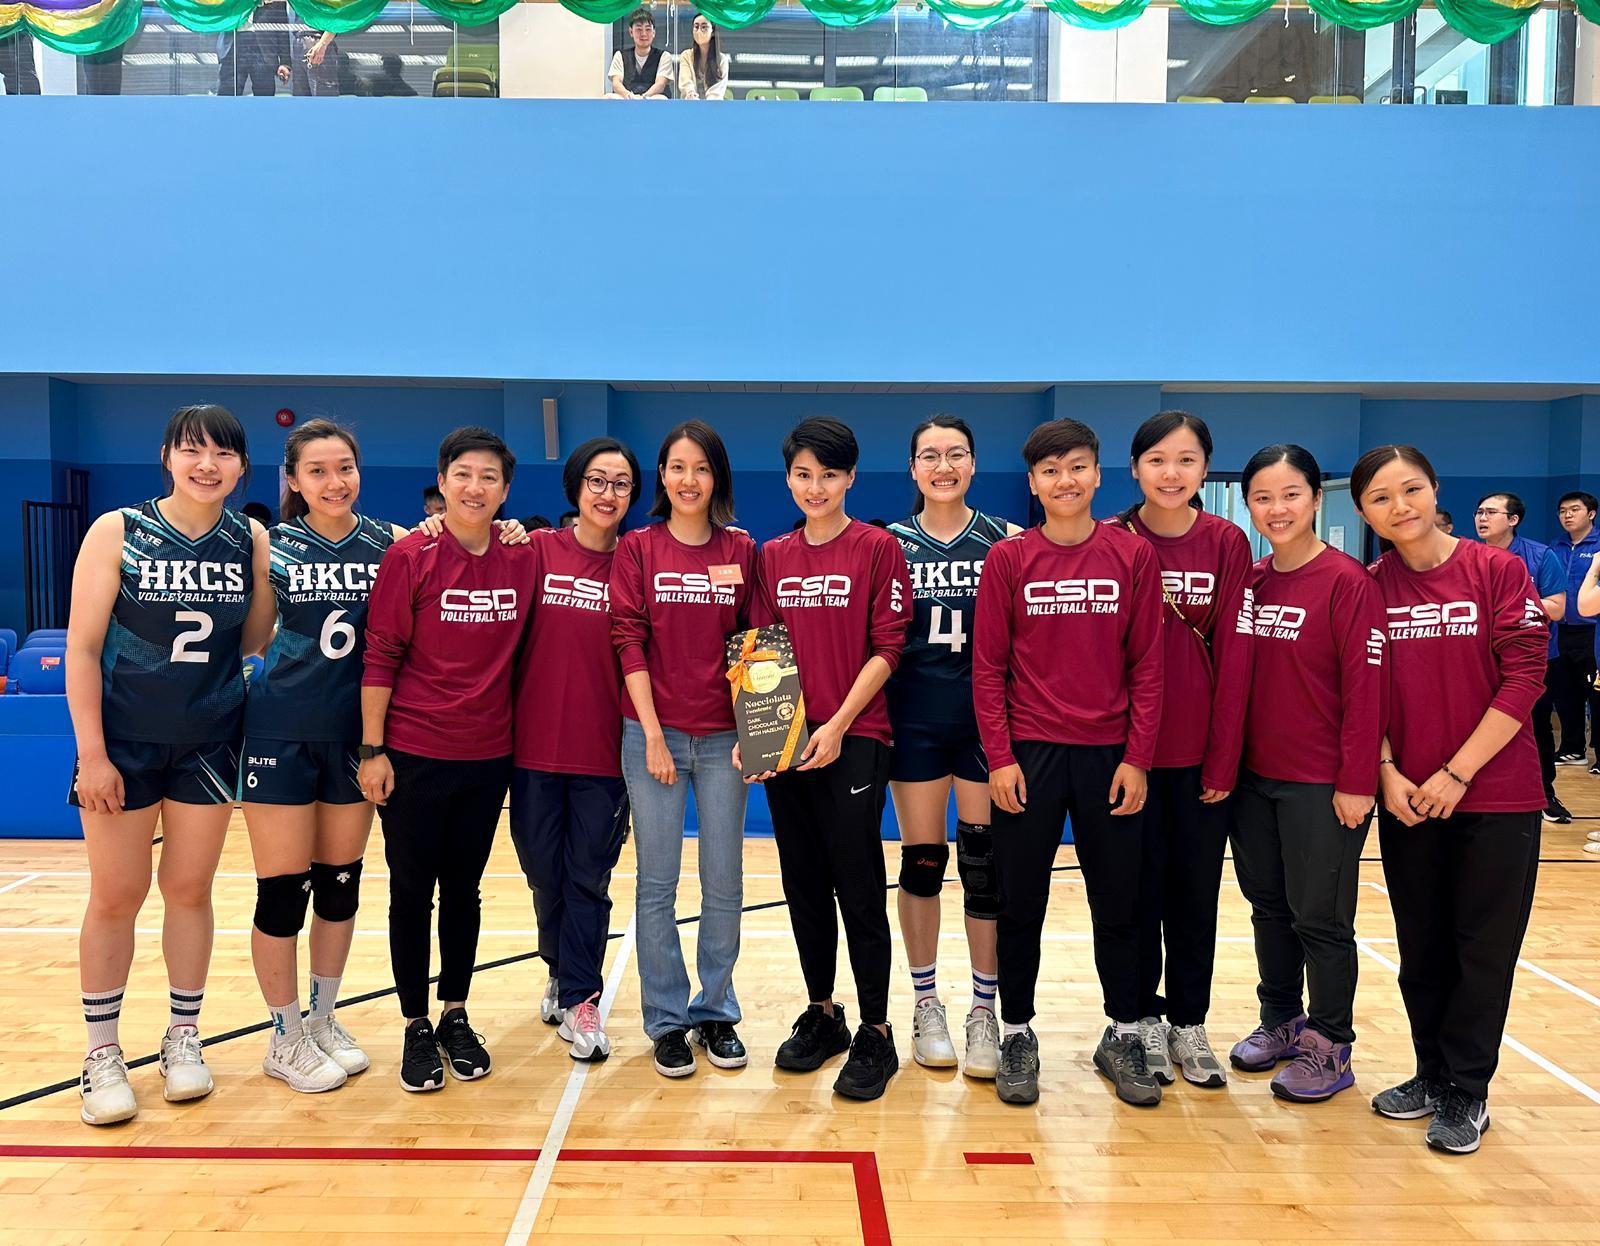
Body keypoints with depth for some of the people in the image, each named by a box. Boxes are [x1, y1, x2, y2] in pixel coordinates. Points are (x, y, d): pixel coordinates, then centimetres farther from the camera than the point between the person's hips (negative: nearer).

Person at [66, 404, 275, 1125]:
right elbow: (82, 646, -8)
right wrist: (91, 753, -11)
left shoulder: (250, 541, 0)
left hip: (209, 743, 2)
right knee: (116, 896, 6)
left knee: (189, 889, 11)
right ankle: (102, 1053, 22)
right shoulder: (117, 532, -8)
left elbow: (252, 640, 5)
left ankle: (183, 1039, 26)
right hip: (123, 742, -2)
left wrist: (276, 568, -8)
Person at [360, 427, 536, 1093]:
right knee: (412, 892, 7)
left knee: (463, 889, 14)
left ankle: (456, 1017, 29)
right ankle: (417, 1027, 22)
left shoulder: (522, 561, 1)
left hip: (487, 756, 3)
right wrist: (372, 749, -9)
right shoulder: (410, 557, -8)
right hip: (414, 755, -3)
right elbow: (380, 657, -7)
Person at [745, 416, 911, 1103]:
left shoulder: (878, 549, -3)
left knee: (858, 887, -2)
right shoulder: (772, 557, 10)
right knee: (803, 885, 12)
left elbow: (887, 648, -7)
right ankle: (822, 1014, 27)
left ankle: (875, 1035, 11)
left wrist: (837, 725, -14)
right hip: (785, 742, 5)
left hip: (853, 741, -5)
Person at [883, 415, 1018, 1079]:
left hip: (986, 718, 0)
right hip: (915, 719, 0)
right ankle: (926, 1004, 22)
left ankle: (985, 1011, 16)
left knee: (985, 864, 2)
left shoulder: (1005, 540, 3)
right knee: (921, 860, 7)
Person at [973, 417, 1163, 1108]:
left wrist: (1137, 758, -3)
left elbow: (1146, 664, 1)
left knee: (1118, 906, 10)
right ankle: (1017, 1037, 22)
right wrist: (999, 758, -6)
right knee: (1020, 906, 8)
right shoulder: (1008, 559, 0)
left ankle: (1122, 1037, 26)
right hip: (1028, 754, 0)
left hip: (1109, 756, 1)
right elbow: (988, 666, 0)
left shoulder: (1134, 554, 1)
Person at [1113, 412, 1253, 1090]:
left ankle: (1188, 1023, 24)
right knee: (1140, 884, 8)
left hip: (1201, 751, 1)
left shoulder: (1227, 543, -1)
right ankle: (1144, 1019, 23)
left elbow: (1235, 654, -3)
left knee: (1196, 888, 9)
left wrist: (1224, 757, -6)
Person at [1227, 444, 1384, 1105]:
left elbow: (1365, 687, -13)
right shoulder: (1250, 581, 7)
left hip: (1321, 783, -6)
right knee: (1269, 904, 16)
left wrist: (1357, 781, -15)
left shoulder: (1347, 581, -11)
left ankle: (1330, 1048, 21)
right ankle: (1280, 1021, 34)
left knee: (1319, 915, 4)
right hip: (1253, 775, 6)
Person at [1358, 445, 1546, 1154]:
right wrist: (1387, 771, -8)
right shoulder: (1369, 588, 2)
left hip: (1495, 795, -2)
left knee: (1483, 948, 4)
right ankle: (1433, 1075, 28)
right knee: (1422, 948, 11)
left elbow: (1523, 679, -10)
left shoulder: (1498, 571, -6)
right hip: (1407, 800, 3)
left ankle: (1467, 1095, 18)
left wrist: (1456, 773, -13)